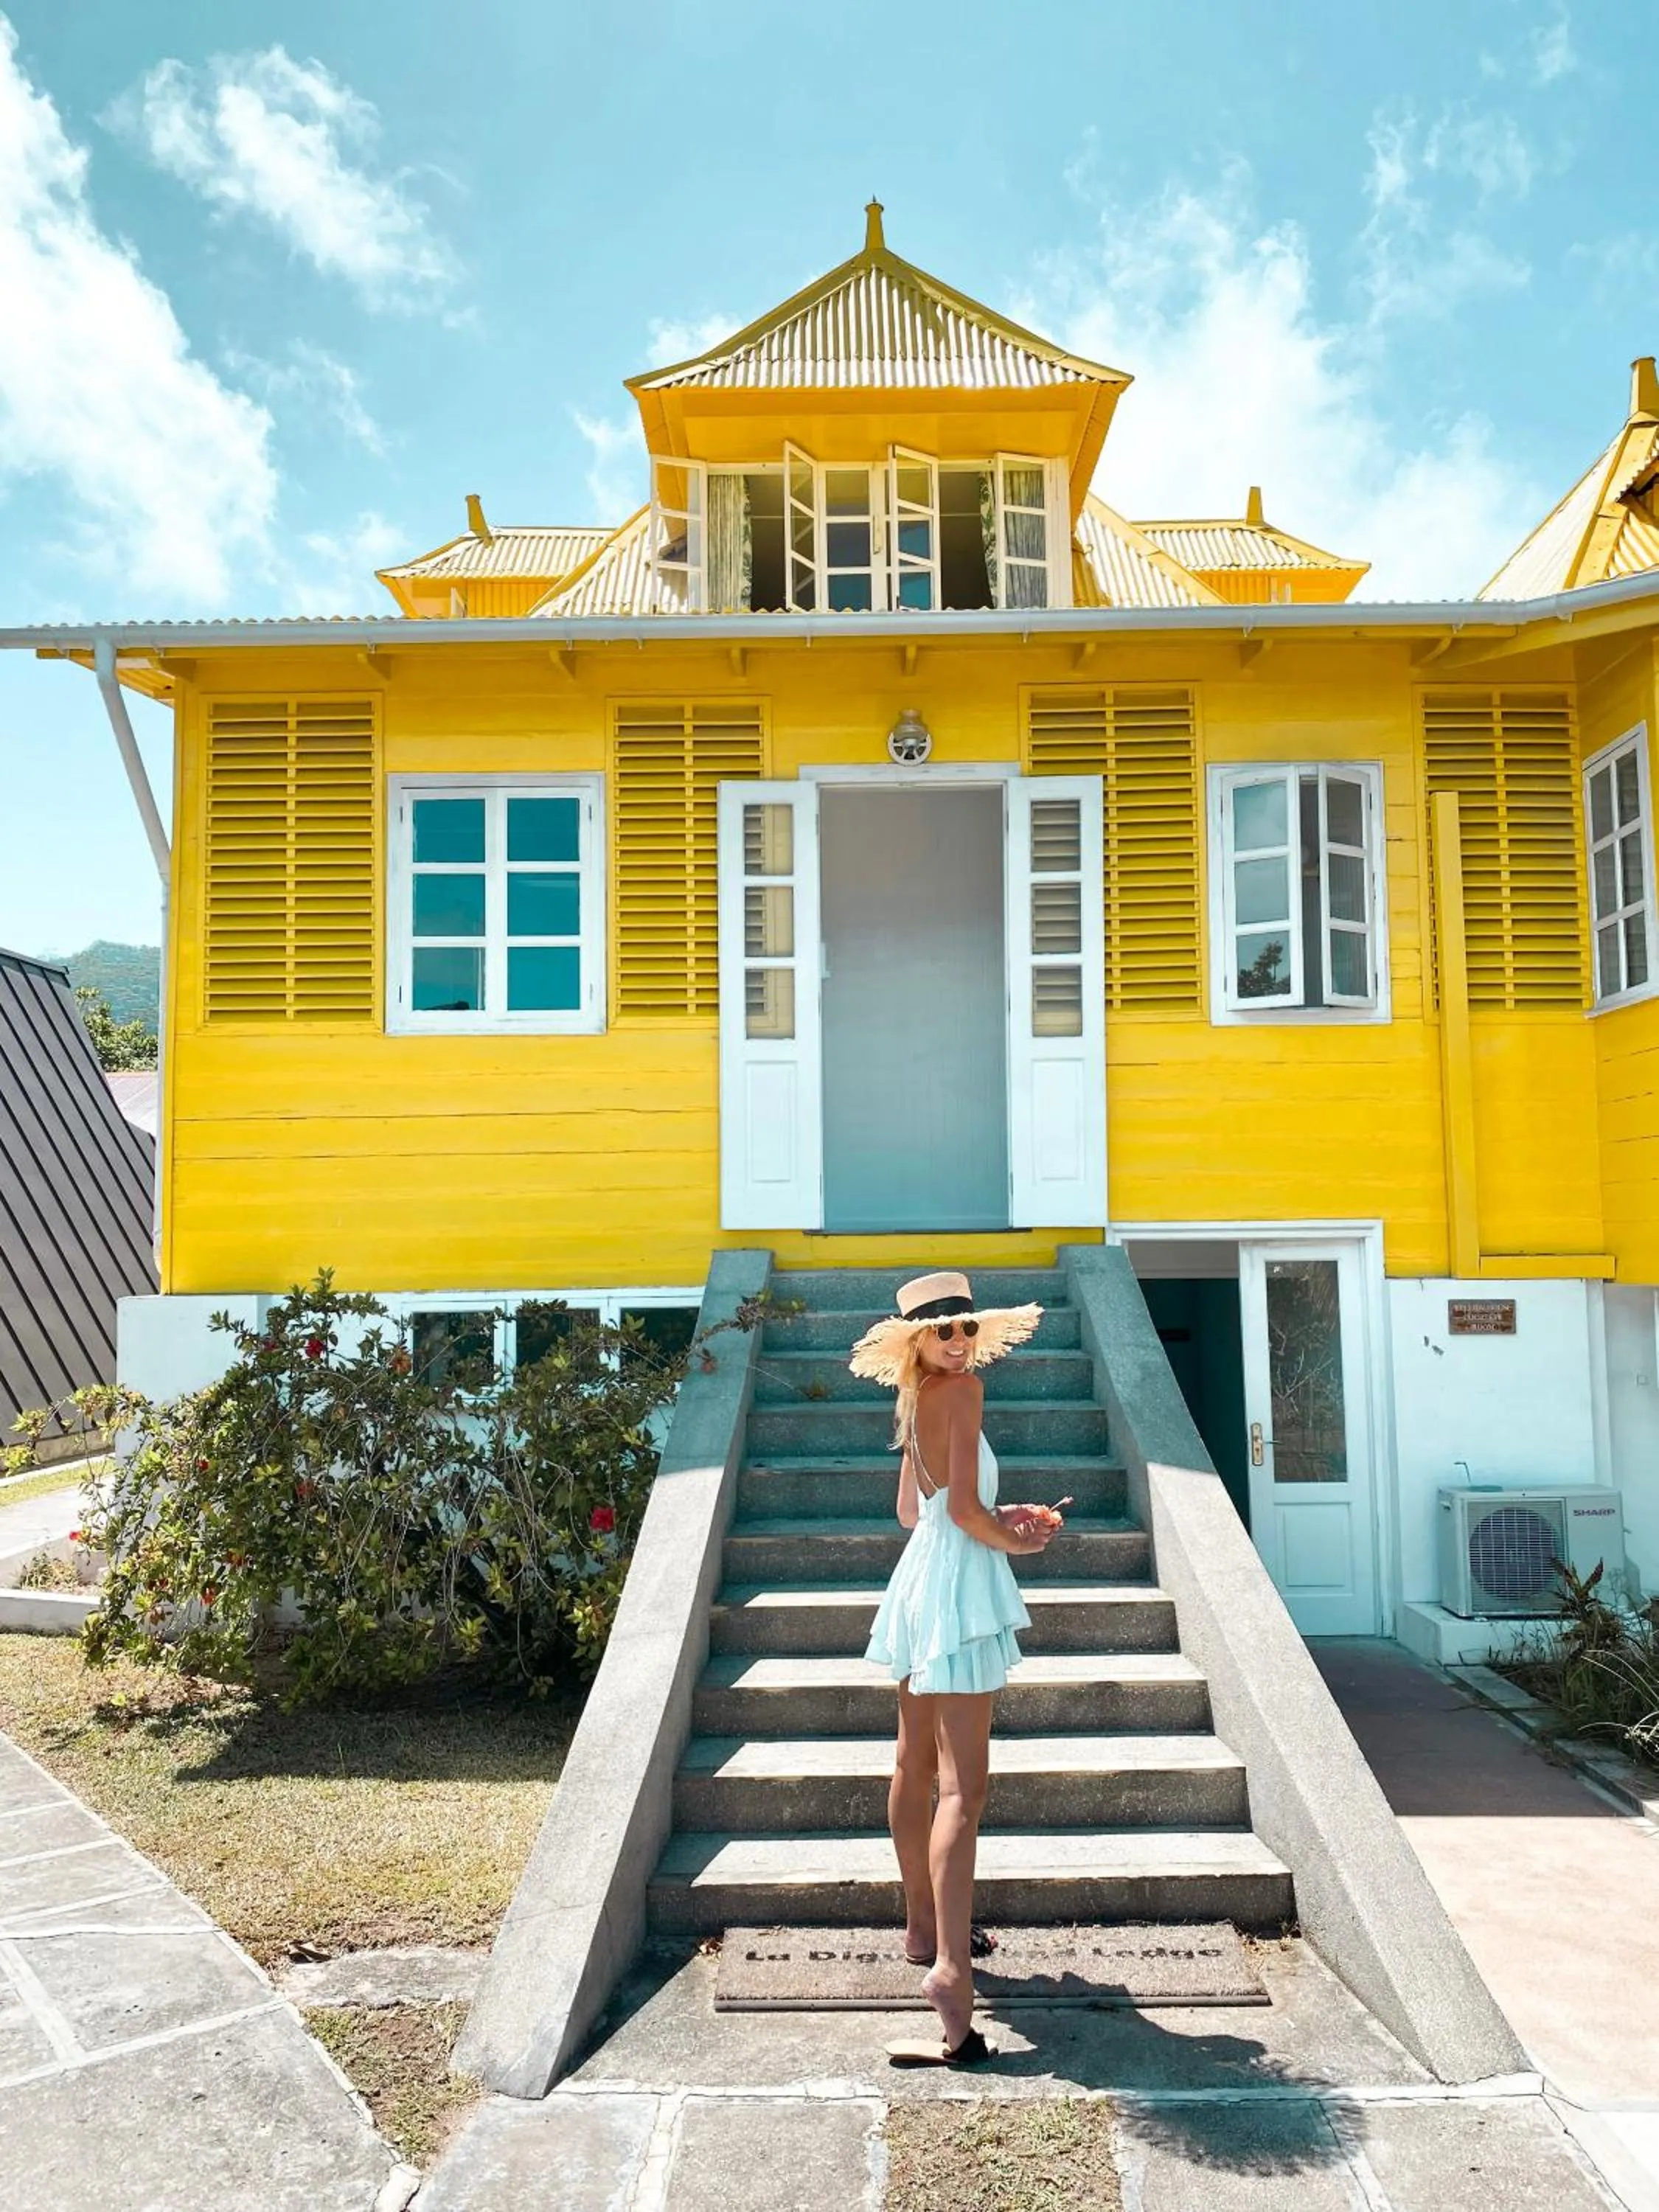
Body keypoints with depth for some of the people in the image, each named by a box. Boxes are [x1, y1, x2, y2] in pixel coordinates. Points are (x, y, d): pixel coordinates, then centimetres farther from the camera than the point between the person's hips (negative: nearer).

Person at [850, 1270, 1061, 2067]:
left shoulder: (915, 1400, 11)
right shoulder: (961, 1388, -14)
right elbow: (964, 1509, -19)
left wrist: (999, 1518, 13)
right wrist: (1013, 1542, -1)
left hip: (921, 1576, 10)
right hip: (958, 1583, -10)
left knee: (916, 1765, 19)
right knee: (963, 1786, -12)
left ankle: (922, 1926, 34)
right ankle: (950, 1967, -19)